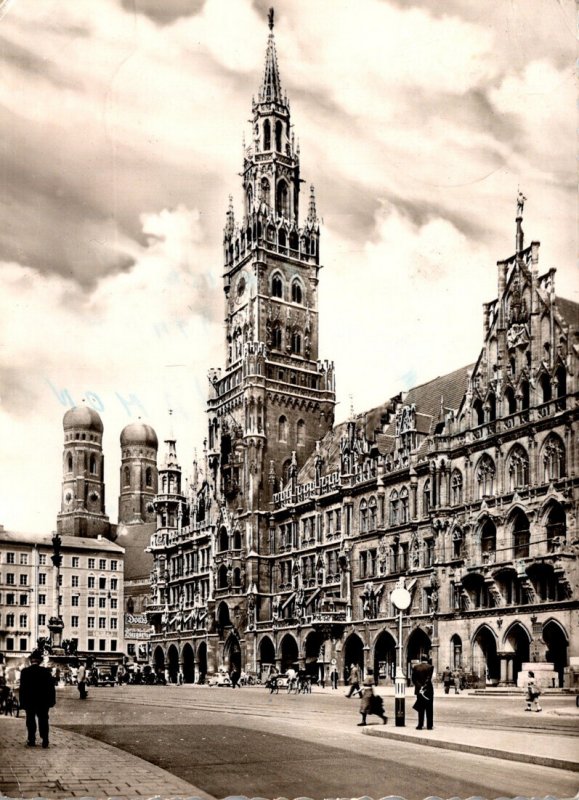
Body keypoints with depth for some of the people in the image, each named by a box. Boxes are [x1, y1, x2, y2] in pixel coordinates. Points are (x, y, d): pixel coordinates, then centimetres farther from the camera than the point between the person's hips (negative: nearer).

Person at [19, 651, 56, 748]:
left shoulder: (25, 671, -9)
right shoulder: (46, 671, -7)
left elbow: (22, 688, -8)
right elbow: (51, 687, -5)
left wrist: (22, 702, -2)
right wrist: (52, 700, 3)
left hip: (29, 701, 0)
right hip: (43, 702, 1)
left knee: (31, 721, 11)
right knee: (43, 721, 8)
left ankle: (31, 740, 12)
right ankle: (45, 741, 5)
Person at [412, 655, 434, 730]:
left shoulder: (416, 667, 4)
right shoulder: (430, 667, -5)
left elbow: (413, 679, -2)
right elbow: (429, 678, -15)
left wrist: (419, 687, -8)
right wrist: (424, 687, -16)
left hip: (419, 690, 2)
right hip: (428, 690, -2)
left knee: (421, 709, 7)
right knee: (429, 709, 5)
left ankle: (420, 725, 5)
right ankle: (429, 725, 5)